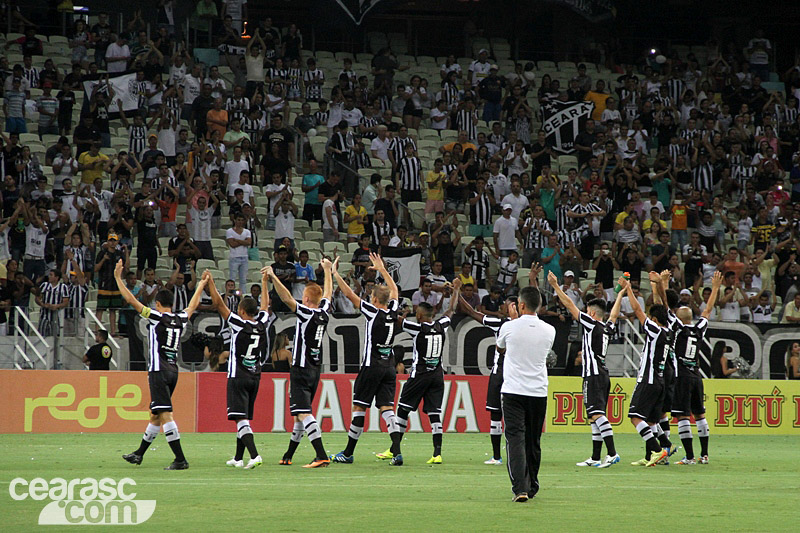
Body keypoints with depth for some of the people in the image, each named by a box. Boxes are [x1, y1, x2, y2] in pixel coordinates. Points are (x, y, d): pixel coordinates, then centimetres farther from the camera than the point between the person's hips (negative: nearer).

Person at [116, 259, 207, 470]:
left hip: (159, 371, -8)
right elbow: (193, 304, 30)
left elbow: (131, 300, -10)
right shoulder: (181, 319, 10)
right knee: (155, 415, 16)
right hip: (173, 371, 8)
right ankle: (139, 454, 29)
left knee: (165, 415, -12)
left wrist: (118, 277, -2)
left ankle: (180, 459, -21)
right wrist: (201, 285, 47)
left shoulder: (156, 317, -7)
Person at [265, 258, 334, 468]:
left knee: (303, 413, -16)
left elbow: (287, 298, -25)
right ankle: (287, 457, 26)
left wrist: (273, 278, -27)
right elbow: (328, 293, 25)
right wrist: (328, 271, 40)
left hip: (301, 370, -8)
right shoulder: (324, 313, 7)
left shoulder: (306, 314, -13)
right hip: (315, 369, 8)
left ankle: (322, 456, -28)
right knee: (300, 414, 16)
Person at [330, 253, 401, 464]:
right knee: (386, 408, 0)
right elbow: (394, 290, 24)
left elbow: (350, 295, -8)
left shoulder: (373, 313, -11)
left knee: (359, 408, 2)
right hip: (389, 366, 6)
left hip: (372, 366, -6)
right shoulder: (392, 312, 5)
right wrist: (382, 269, 34)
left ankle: (348, 453, 8)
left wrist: (335, 274, 0)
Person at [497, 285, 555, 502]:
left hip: (513, 391, -3)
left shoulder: (509, 327, -7)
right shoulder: (549, 331, -1)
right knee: (533, 442, 15)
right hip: (538, 392, 3)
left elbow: (500, 348, 15)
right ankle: (531, 486, 25)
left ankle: (520, 488, -19)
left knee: (515, 439, -6)